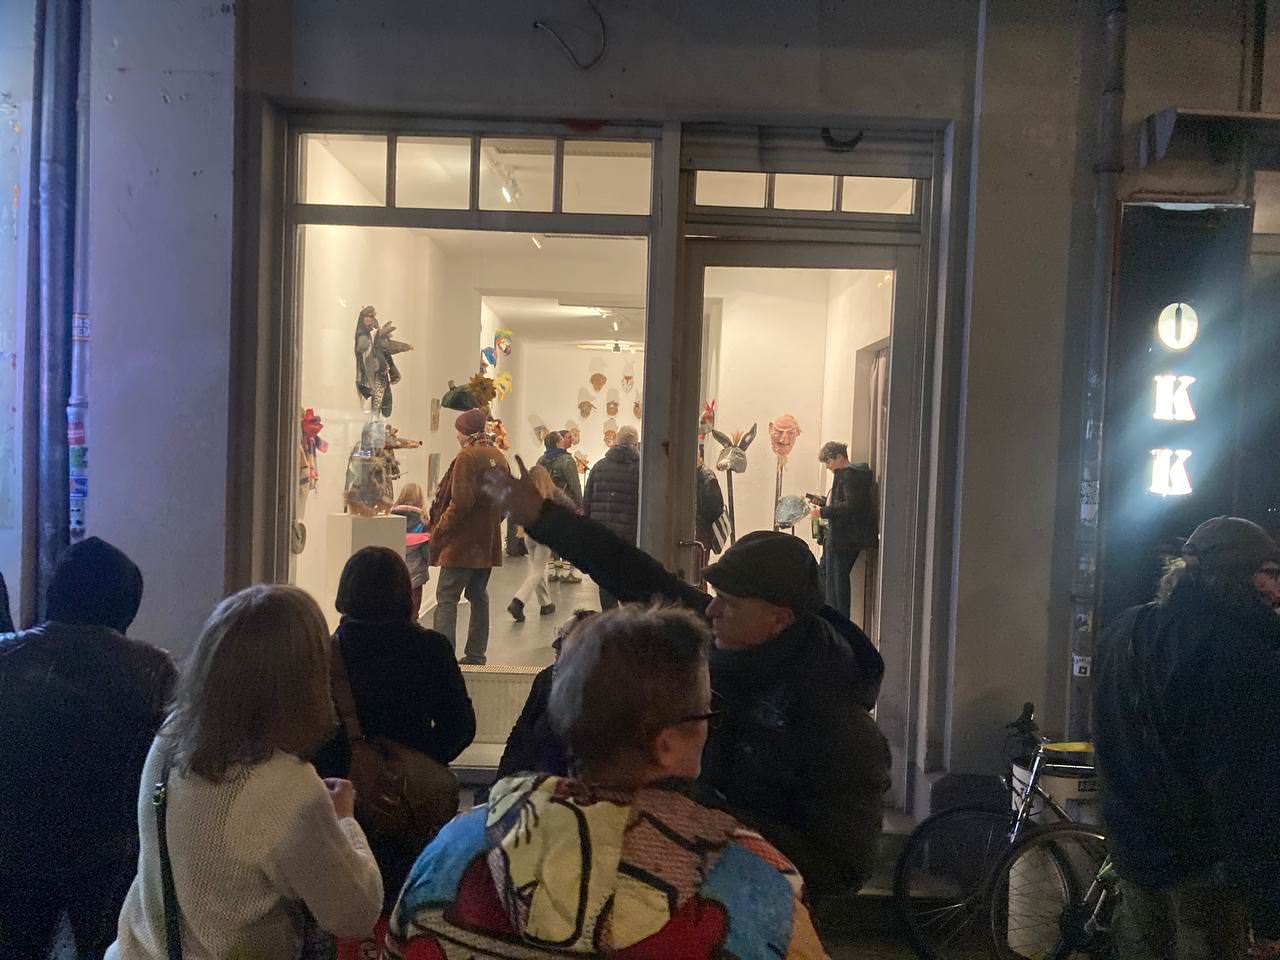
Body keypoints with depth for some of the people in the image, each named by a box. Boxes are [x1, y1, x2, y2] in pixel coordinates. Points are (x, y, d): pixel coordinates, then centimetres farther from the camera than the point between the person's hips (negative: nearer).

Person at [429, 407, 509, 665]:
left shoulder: (467, 457, -13)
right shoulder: (499, 457, 11)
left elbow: (461, 502, -20)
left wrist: (438, 532, -12)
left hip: (462, 541, -8)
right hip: (488, 542, 8)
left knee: (446, 598, -5)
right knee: (479, 596, 14)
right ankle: (476, 656, 20)